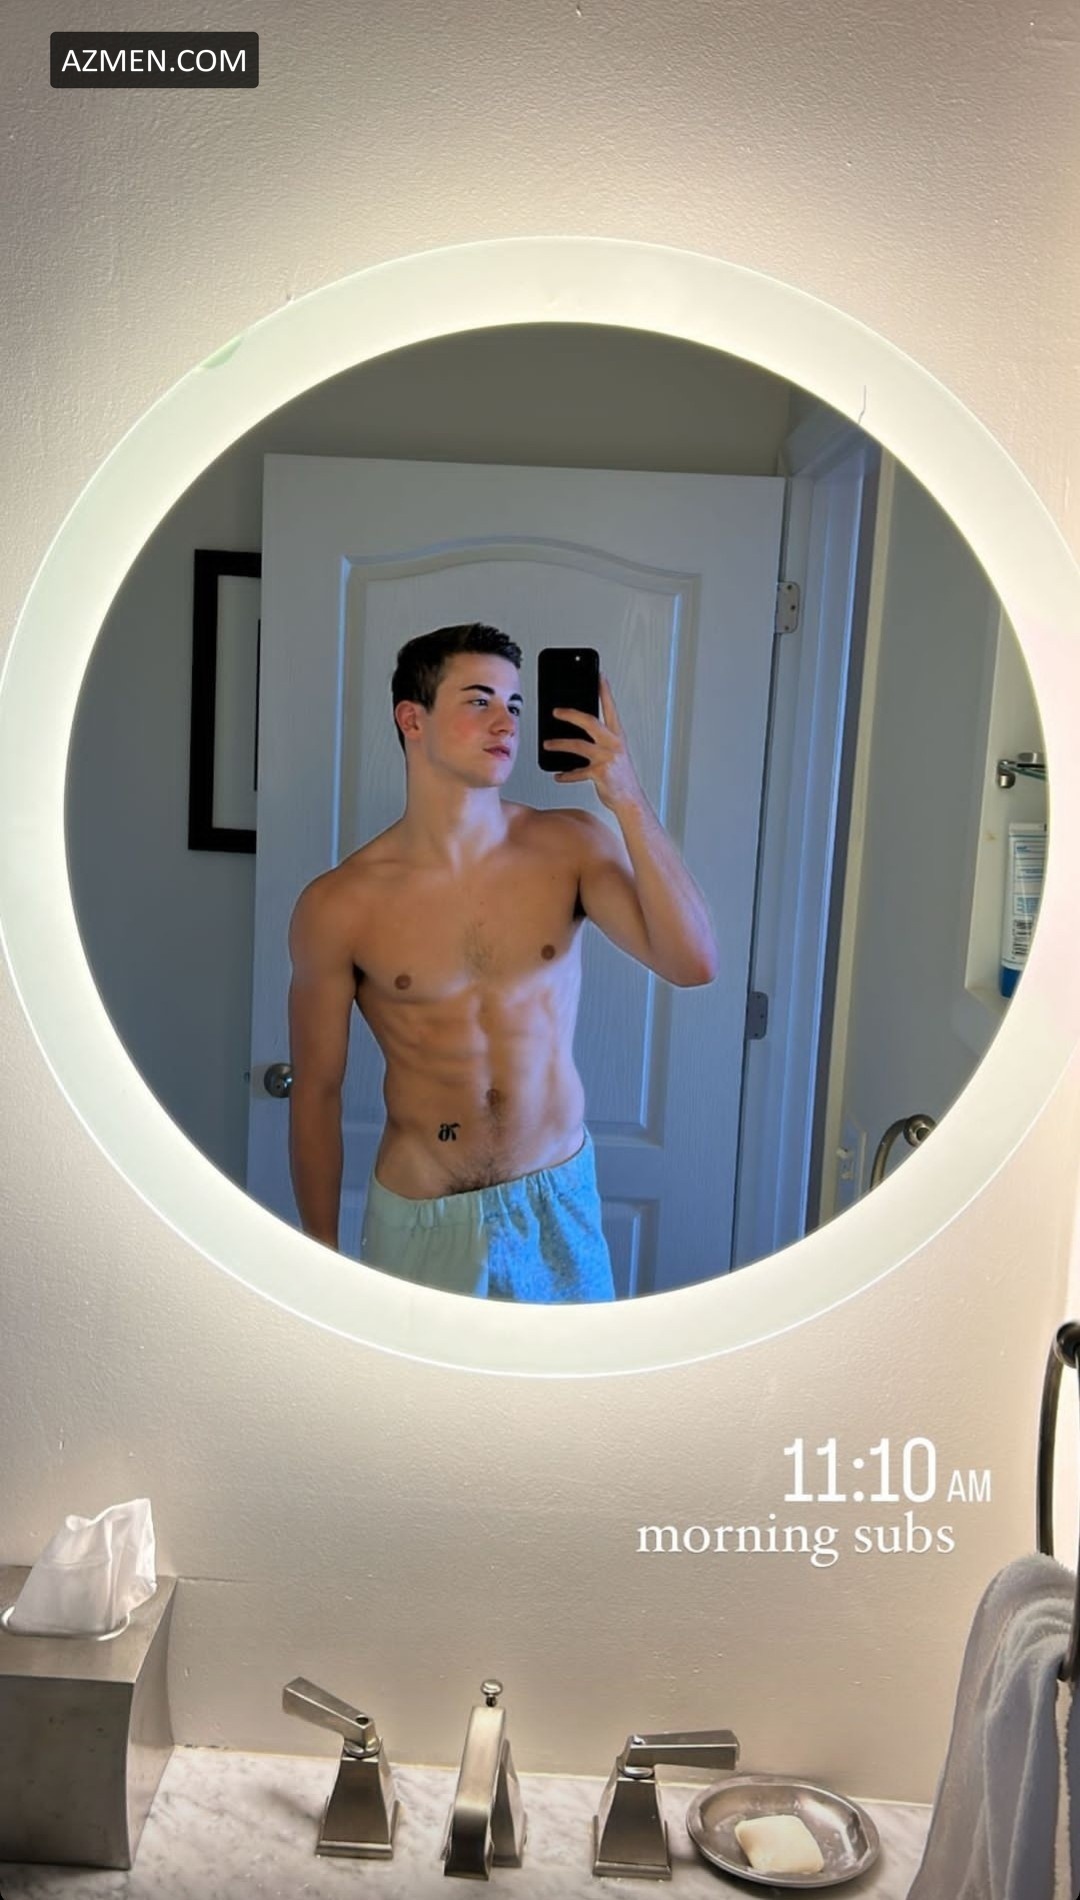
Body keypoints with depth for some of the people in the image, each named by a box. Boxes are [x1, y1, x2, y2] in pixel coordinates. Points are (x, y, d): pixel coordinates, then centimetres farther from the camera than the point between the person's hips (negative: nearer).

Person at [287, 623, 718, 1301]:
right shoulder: (338, 906, -12)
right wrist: (322, 1257, 2)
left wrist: (629, 801, -25)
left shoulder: (572, 847, -7)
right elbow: (316, 1093, -4)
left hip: (559, 1199, 2)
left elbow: (693, 962, -19)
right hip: (420, 1219, -2)